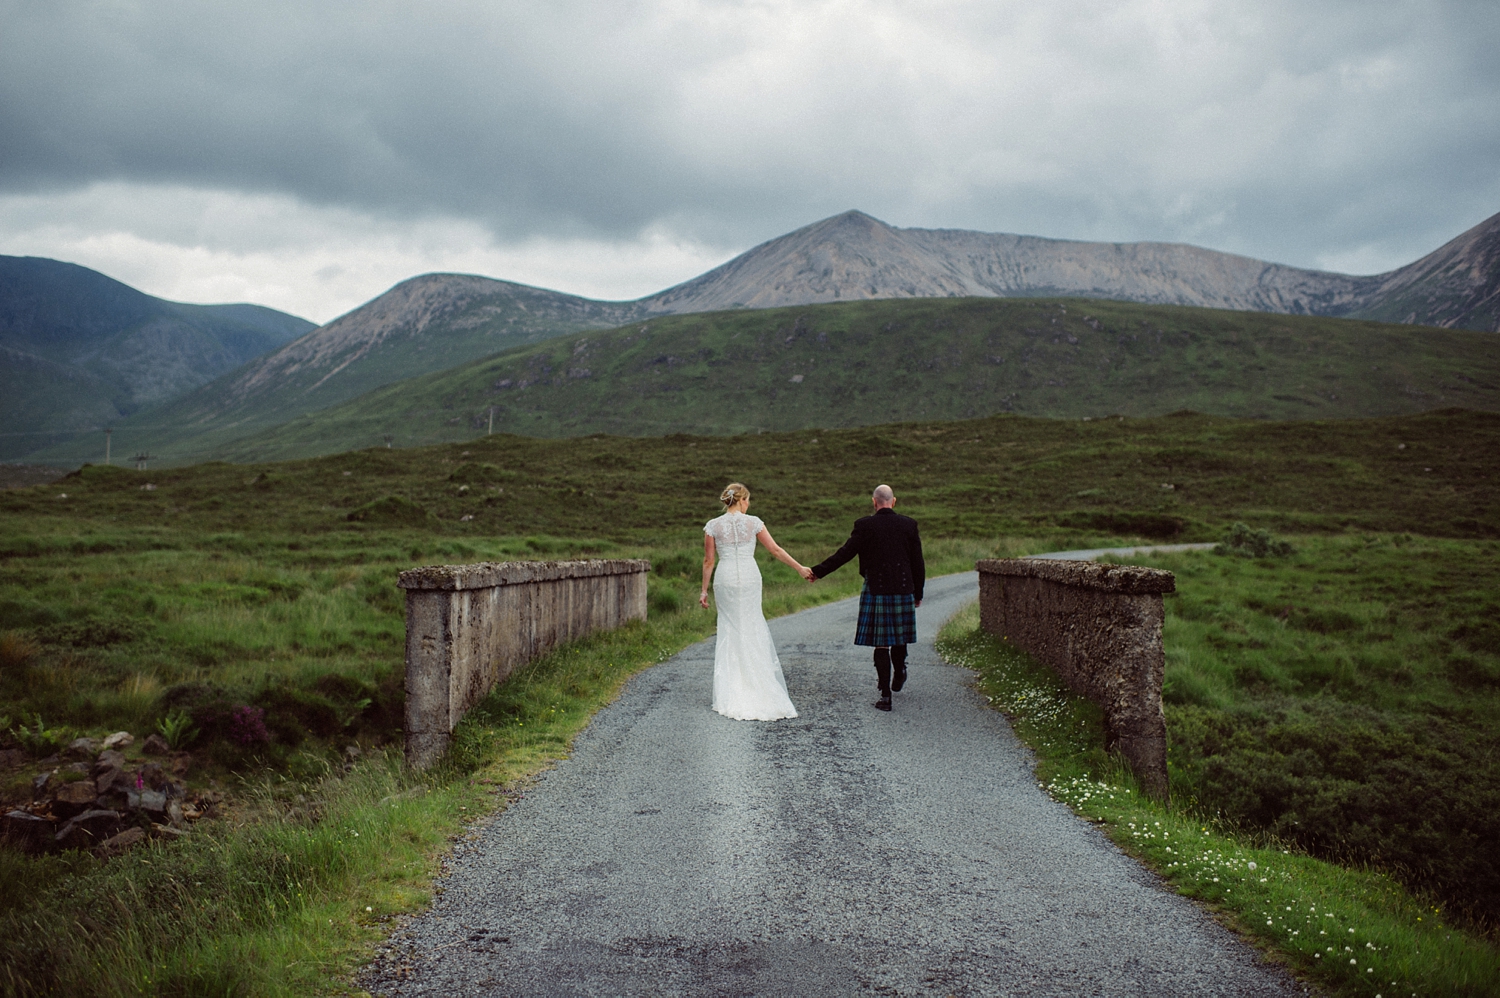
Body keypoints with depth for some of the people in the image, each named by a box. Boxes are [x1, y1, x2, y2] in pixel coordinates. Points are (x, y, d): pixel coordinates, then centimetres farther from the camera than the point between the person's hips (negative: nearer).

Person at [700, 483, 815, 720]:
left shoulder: (713, 525, -1)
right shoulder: (753, 522, -3)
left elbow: (708, 561, 1)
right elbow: (775, 550, -1)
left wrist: (704, 590, 9)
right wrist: (800, 568, 8)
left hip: (725, 579, 1)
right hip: (750, 577, -1)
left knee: (729, 629, 10)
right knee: (753, 628, 11)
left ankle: (730, 695, 8)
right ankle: (758, 690, 12)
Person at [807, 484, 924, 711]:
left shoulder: (865, 525, -7)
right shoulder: (908, 525, 1)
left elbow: (845, 553, -7)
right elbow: (918, 562, 5)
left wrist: (818, 571, 2)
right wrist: (918, 593, 15)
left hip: (875, 590, -2)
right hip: (903, 588, 2)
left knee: (881, 642, 2)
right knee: (899, 636, 20)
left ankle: (885, 695, 3)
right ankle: (899, 675, 39)